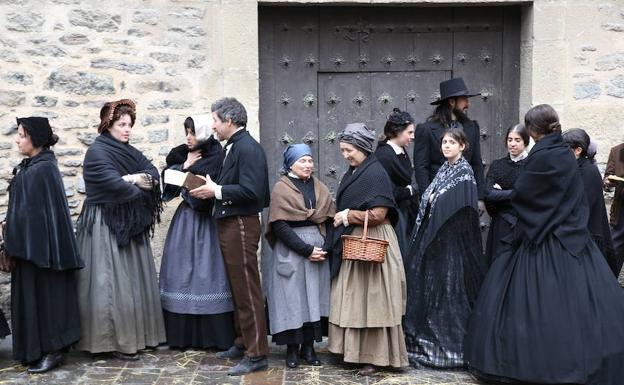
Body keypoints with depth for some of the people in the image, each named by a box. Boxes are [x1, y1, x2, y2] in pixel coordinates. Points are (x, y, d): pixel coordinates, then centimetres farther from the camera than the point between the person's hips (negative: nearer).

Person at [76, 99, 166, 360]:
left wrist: (136, 178, -17)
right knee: (112, 281, -5)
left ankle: (137, 334, 17)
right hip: (105, 225, -8)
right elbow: (114, 184, -21)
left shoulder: (129, 152, 14)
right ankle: (115, 340, 3)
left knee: (134, 278, 9)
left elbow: (153, 173, 3)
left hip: (130, 225, 8)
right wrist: (141, 188, -6)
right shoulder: (97, 152, -10)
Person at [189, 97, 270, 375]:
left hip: (241, 225, -10)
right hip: (229, 224, 10)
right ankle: (242, 342, 29)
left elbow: (250, 191, -24)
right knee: (238, 288, 17)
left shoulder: (247, 148, -16)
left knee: (247, 290, -4)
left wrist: (216, 191, -16)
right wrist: (212, 189, 4)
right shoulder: (233, 146, 12)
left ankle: (256, 354, 4)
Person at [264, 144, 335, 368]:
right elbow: (280, 226, -12)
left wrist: (325, 247, -9)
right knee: (292, 297, -1)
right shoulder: (281, 188, -3)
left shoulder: (320, 188, 11)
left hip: (318, 247, 4)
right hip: (290, 250, -4)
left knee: (314, 297, 4)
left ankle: (308, 346, 13)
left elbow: (330, 220, 7)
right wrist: (306, 249, -16)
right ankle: (292, 349, 8)